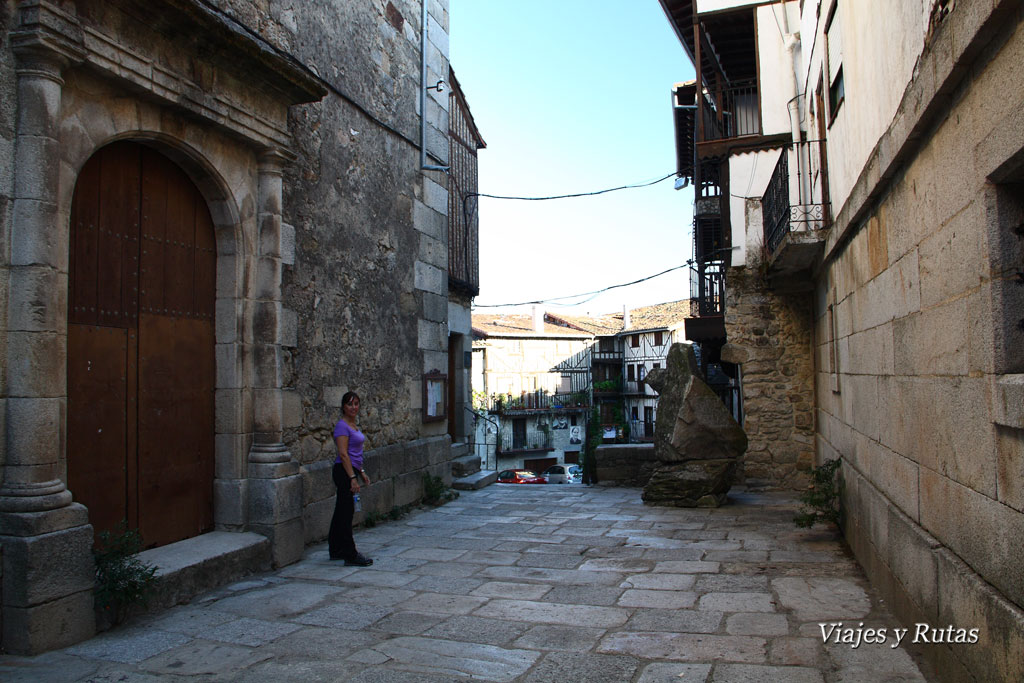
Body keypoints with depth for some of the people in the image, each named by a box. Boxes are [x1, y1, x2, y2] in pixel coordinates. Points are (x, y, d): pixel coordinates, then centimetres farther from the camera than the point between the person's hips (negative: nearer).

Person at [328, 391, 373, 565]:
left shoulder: (353, 425, 15)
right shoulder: (342, 426, -14)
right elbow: (343, 454, -20)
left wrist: (362, 473, 19)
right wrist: (353, 477, -22)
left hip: (351, 470, 10)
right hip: (344, 472, -10)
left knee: (342, 512, 15)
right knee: (346, 513, -5)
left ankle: (336, 550, 24)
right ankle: (350, 555, -2)